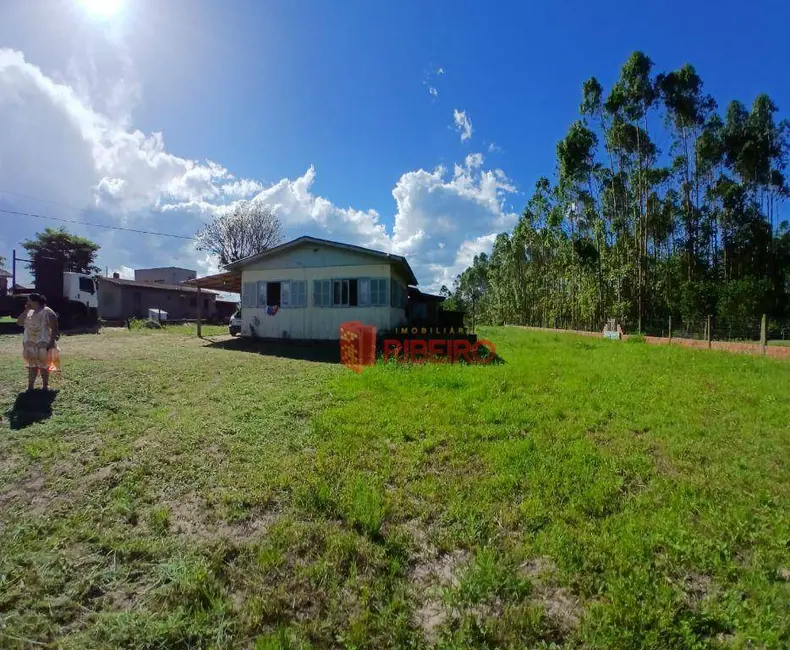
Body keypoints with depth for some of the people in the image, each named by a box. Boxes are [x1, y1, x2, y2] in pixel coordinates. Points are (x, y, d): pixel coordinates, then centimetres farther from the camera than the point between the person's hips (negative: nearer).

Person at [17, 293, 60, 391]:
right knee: (32, 365, 11)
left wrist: (52, 342, -20)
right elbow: (19, 323, 5)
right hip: (30, 345, 7)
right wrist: (26, 310, 0)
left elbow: (55, 328, -14)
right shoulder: (29, 312, 12)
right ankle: (30, 386, 17)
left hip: (43, 345, -7)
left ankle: (45, 385, 13)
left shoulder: (47, 312, -11)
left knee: (43, 365, 3)